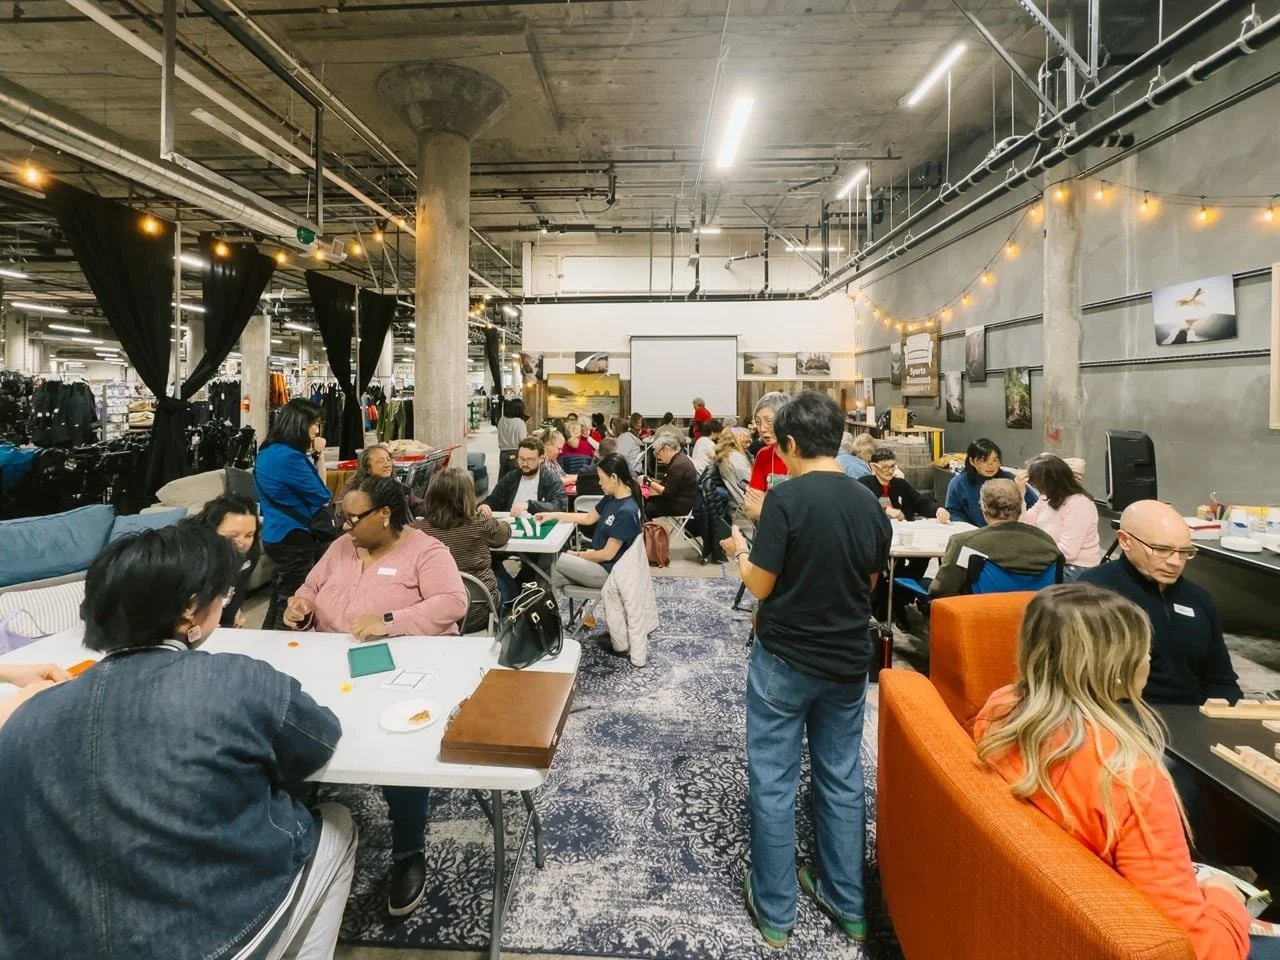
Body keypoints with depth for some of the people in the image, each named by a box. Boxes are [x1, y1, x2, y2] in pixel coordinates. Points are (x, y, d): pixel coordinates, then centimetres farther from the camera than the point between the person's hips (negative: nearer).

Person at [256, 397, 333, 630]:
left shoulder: (269, 452, 11)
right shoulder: (289, 456, -21)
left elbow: (306, 488, 13)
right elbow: (322, 496, -14)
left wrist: (314, 456, 4)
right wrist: (320, 456, 0)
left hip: (277, 534, 10)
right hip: (293, 537, -10)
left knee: (282, 596, 20)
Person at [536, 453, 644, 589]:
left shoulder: (626, 512, -27)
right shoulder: (611, 498, 1)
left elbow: (608, 554, -23)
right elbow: (589, 518, 16)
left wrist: (577, 555, -9)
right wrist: (553, 515, 12)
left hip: (608, 571, -8)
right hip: (598, 560, 8)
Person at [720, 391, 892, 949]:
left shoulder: (786, 498, -18)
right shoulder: (870, 504, -1)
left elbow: (760, 585, -15)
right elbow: (868, 581, 10)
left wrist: (739, 551, 3)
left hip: (784, 661, -5)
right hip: (848, 662, 6)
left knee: (773, 782, 9)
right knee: (843, 779, 18)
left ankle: (775, 912, 23)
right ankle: (849, 904, 32)